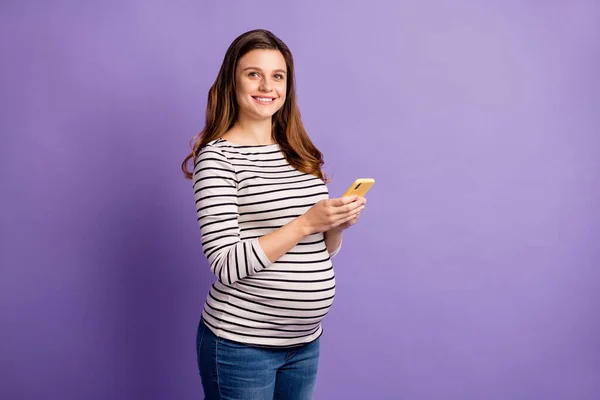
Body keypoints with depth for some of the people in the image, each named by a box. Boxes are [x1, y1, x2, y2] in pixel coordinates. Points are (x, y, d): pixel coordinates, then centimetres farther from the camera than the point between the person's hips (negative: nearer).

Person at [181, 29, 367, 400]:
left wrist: (337, 225, -9)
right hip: (241, 342, -6)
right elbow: (226, 265, -19)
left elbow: (322, 250, 12)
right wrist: (306, 222, -22)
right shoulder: (217, 156, -12)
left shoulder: (301, 155, 6)